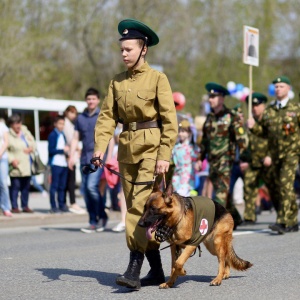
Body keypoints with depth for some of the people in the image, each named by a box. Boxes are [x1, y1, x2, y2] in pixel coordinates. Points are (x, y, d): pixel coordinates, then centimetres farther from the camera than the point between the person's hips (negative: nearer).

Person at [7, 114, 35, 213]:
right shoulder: (8, 135, -7)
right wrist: (11, 160, -21)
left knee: (26, 186, 10)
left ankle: (25, 206, 19)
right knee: (15, 186, -4)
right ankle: (14, 207, 3)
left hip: (27, 166, 6)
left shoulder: (26, 132, 11)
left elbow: (33, 143, 19)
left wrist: (31, 148, -3)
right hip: (16, 166, -6)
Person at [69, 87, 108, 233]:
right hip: (85, 159, 5)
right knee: (86, 191, 3)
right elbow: (75, 138, 15)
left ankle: (102, 215, -3)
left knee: (92, 186, -19)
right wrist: (72, 155, 5)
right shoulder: (80, 118, 14)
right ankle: (93, 222, 11)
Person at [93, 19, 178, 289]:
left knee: (140, 205, -15)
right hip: (127, 148, 6)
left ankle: (134, 268, -17)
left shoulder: (158, 78, -5)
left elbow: (170, 121, -9)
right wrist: (100, 147, -11)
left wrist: (164, 156, -16)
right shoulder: (117, 82, 10)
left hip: (151, 147, -6)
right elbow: (107, 116, 4)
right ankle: (157, 271, 17)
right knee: (135, 207, 8)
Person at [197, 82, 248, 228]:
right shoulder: (209, 117, 14)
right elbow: (204, 140, 21)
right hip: (213, 160, 7)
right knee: (222, 191, 12)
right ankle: (235, 218, 26)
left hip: (226, 160, -7)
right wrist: (200, 158, 18)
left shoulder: (231, 117, -6)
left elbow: (242, 138, -9)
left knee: (221, 191, -13)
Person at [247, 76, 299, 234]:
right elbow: (263, 131, 14)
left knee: (285, 185, -18)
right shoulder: (268, 110, 11)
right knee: (274, 191, 5)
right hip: (274, 155, 5)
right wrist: (253, 126, -5)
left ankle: (282, 222, -21)